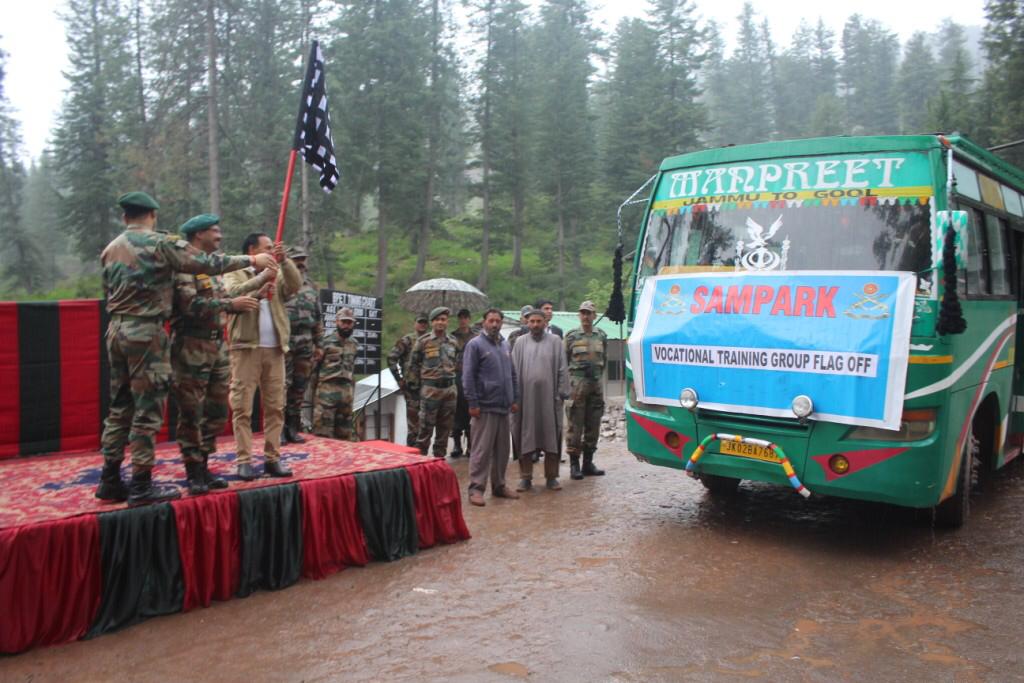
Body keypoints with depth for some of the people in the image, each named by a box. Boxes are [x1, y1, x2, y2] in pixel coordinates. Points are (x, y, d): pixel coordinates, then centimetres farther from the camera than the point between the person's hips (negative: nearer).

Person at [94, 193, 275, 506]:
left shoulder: (110, 250, 13)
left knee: (120, 407, 14)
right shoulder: (160, 244, -8)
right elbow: (207, 263, -10)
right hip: (146, 331, -7)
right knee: (148, 409, -3)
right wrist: (251, 260, -2)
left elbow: (108, 292, 20)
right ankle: (141, 486, 0)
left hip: (116, 330, 7)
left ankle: (110, 480, 18)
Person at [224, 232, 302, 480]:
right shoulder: (235, 274, 8)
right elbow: (233, 293, -12)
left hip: (274, 349, 4)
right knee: (242, 407, -5)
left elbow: (296, 286, -1)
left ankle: (273, 458, 9)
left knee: (275, 406, 4)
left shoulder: (277, 276, 18)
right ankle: (244, 460, -2)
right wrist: (261, 279, -17)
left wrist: (284, 261, -12)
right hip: (246, 348, -4)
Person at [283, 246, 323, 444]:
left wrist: (319, 344, 16)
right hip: (284, 341, -5)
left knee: (299, 387, 8)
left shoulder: (312, 287, 16)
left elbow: (318, 317, 19)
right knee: (282, 385, -7)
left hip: (305, 344, 5)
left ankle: (293, 427, 17)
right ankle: (279, 428, -2)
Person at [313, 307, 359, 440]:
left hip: (347, 389, 5)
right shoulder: (326, 342, -2)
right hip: (327, 388, -5)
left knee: (345, 432, 9)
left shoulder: (354, 345, 15)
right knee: (323, 430, -7)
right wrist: (314, 387, -4)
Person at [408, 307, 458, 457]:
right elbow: (414, 365, 2)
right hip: (430, 389, -4)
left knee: (445, 427, 10)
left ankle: (439, 458, 20)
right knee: (426, 427, -1)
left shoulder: (453, 342, 8)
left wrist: (451, 377, 12)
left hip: (449, 389, 4)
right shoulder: (423, 341, -4)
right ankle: (420, 457, 8)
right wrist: (418, 383, 1)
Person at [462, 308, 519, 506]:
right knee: (481, 450, -6)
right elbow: (468, 376, -10)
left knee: (502, 450, 12)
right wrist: (473, 403, -14)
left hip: (504, 408, 7)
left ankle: (499, 486, 22)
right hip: (485, 408, -7)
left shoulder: (505, 345, 15)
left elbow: (512, 374, 21)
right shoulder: (475, 345, -5)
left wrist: (515, 399, 13)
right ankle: (476, 488, 0)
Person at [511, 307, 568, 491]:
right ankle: (525, 477, 11)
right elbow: (514, 370, 5)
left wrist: (561, 393, -3)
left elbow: (561, 370, 4)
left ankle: (552, 476, 14)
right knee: (525, 437, 3)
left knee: (551, 436, 4)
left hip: (549, 397, 0)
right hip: (526, 396, 1)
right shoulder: (521, 343, 8)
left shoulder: (554, 342, 6)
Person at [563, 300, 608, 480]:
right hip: (577, 384, -4)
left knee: (593, 426, 7)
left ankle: (588, 463, 16)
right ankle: (574, 464, 1)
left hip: (596, 384, 4)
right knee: (575, 426, -4)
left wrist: (598, 376, 14)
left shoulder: (602, 336, 9)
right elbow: (564, 361, 3)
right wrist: (567, 382, 1)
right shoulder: (571, 336, 0)